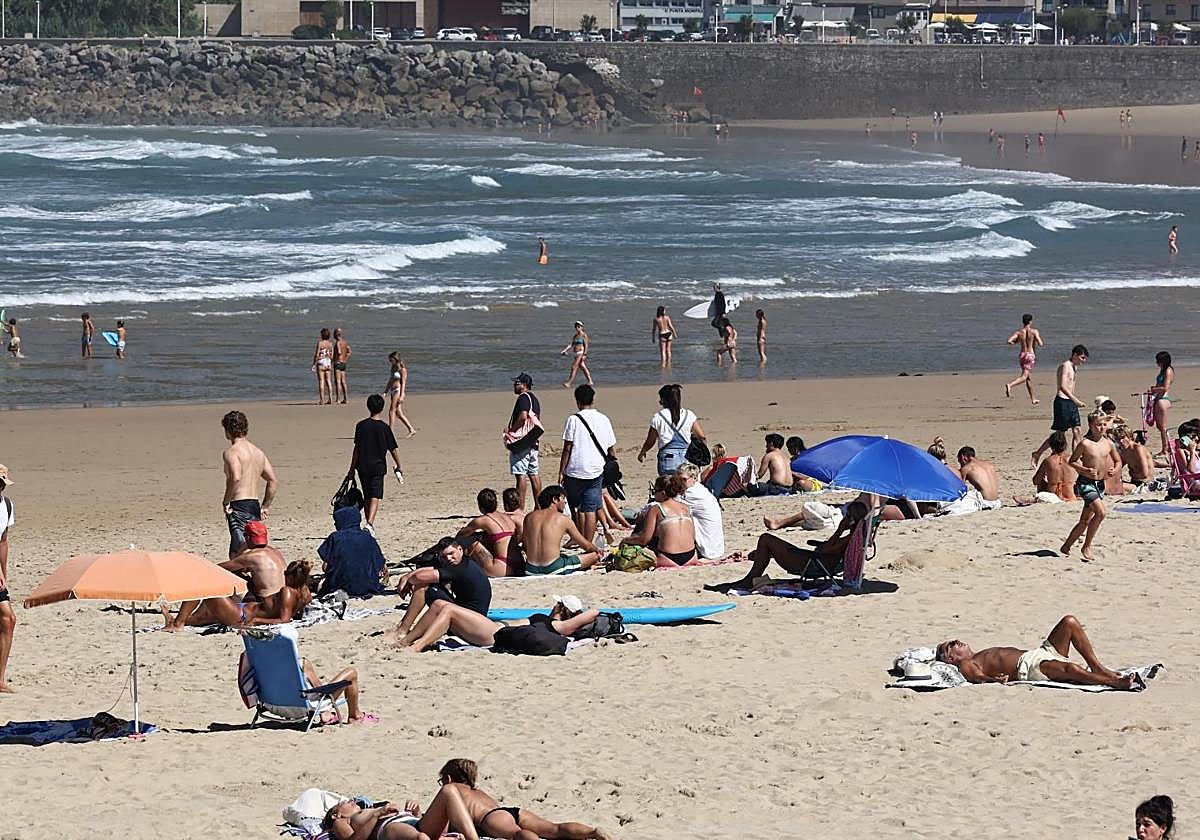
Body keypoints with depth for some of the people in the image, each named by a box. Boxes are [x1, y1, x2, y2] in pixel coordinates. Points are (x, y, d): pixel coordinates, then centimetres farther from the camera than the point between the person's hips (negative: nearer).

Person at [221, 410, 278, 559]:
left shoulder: (231, 452, -9)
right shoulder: (258, 452, 16)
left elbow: (235, 477, -26)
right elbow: (273, 481, 15)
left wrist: (226, 501, -15)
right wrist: (265, 506, 20)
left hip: (238, 506, -8)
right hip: (255, 505, 8)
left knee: (238, 554, -13)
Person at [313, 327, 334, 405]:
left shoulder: (320, 343, -10)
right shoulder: (330, 343, 4)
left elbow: (317, 355, -11)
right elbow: (332, 356, 7)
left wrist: (314, 364, -4)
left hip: (321, 363, -5)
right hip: (328, 363, 5)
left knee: (321, 381, -3)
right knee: (329, 381, 9)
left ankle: (322, 400, -7)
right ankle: (330, 399, 8)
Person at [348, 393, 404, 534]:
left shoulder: (361, 426, -3)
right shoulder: (384, 428, -7)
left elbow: (356, 448, 0)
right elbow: (394, 449, -2)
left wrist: (352, 468, 8)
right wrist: (399, 466, 10)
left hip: (363, 467, 2)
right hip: (378, 467, -2)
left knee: (367, 497, 15)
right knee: (375, 497, -6)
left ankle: (370, 525, 23)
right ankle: (370, 524, -25)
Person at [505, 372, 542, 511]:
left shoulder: (523, 397, -11)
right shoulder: (534, 398, 18)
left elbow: (523, 416, -24)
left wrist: (511, 430, -15)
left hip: (521, 441, -10)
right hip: (534, 442, 10)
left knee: (521, 475, -10)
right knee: (534, 474, 11)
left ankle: (520, 507, -13)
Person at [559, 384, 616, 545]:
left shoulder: (573, 420, -7)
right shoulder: (604, 420, 4)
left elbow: (567, 449, -8)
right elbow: (612, 451, 7)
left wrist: (561, 472, -2)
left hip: (575, 472, -3)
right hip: (596, 472, 3)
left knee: (576, 507, 15)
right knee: (590, 510, 3)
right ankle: (588, 544, -1)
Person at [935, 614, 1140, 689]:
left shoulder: (983, 655, 36)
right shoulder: (966, 665, 9)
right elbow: (977, 676, -11)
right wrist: (993, 679, -30)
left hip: (1041, 653, 10)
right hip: (1028, 668, -10)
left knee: (1069, 622, -5)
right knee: (1070, 668, -37)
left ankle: (1098, 668, -10)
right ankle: (1115, 681, -36)